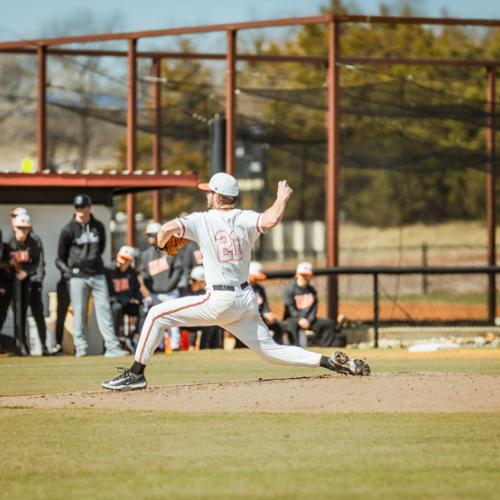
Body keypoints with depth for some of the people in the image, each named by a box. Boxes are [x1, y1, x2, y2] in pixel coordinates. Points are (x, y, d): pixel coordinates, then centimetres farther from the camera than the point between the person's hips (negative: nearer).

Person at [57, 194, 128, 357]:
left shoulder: (98, 227, 6)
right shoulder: (69, 230, -5)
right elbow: (61, 256, 2)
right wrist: (70, 271, 0)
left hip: (97, 275, 3)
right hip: (78, 276, -3)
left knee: (104, 310, -1)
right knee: (79, 312, -1)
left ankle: (112, 346, -2)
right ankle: (80, 347, 3)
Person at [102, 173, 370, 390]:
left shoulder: (203, 220, -4)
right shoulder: (245, 219, 4)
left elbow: (168, 227, -17)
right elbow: (270, 220, -17)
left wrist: (162, 242, 7)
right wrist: (282, 198, 3)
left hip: (219, 301, -5)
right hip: (246, 300, 5)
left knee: (157, 314, 4)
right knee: (269, 349, 11)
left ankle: (136, 373, 0)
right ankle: (332, 362, -3)